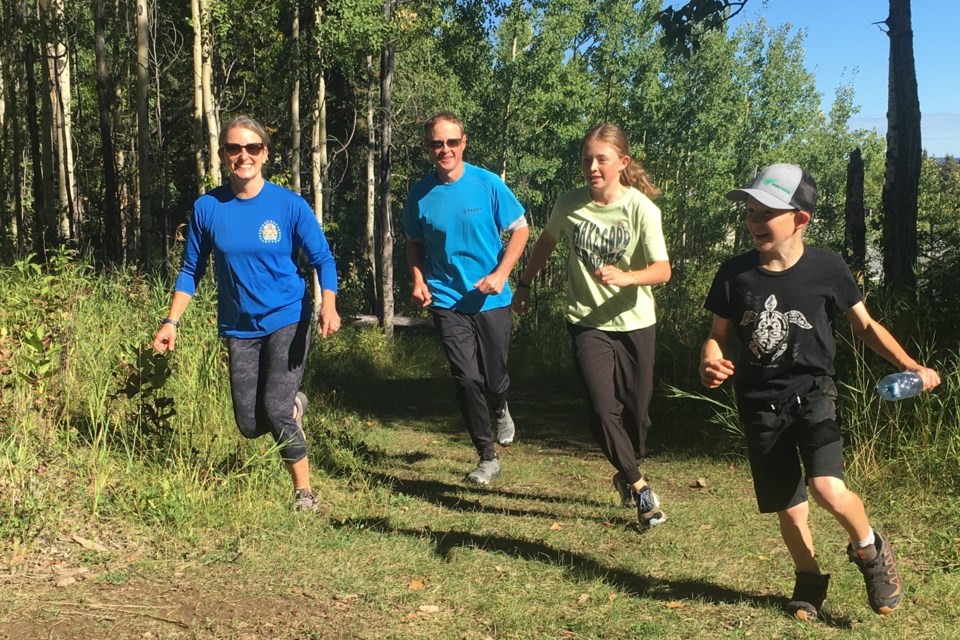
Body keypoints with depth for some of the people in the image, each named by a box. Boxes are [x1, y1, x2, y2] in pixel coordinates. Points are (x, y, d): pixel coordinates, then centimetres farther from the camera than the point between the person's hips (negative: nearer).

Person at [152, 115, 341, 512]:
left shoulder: (289, 205, -8)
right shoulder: (207, 208, -2)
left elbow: (322, 260, -5)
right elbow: (191, 270, 6)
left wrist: (328, 305, -22)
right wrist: (172, 321, -2)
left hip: (287, 320, -3)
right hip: (239, 328, 3)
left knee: (276, 410, -14)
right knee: (250, 426, 3)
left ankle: (304, 493, 5)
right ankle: (293, 405, 36)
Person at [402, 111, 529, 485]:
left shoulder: (488, 184, -8)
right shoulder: (421, 194, -2)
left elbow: (519, 230, -2)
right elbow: (414, 243, 13)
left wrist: (500, 274, -14)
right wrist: (418, 279, -4)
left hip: (491, 300, -1)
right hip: (447, 301, 1)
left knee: (495, 378, 7)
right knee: (467, 379, -5)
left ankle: (500, 410, 46)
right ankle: (487, 458, 10)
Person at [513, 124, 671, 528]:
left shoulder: (642, 208, -13)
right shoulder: (569, 205, -6)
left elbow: (662, 270, -19)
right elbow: (546, 242, 15)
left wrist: (625, 276, -37)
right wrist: (524, 283, 20)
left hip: (635, 324, 0)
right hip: (588, 323, 1)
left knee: (635, 410, 9)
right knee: (602, 410, -13)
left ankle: (627, 477, 36)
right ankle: (638, 486, 4)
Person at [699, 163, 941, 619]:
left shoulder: (826, 269, -8)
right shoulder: (734, 274, -4)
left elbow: (865, 325, 4)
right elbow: (718, 335, 7)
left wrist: (909, 366, -9)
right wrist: (710, 364, -16)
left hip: (813, 394, -2)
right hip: (761, 404, 3)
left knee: (828, 490, -22)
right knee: (788, 508, 9)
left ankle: (870, 551, 10)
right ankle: (809, 581, 36)